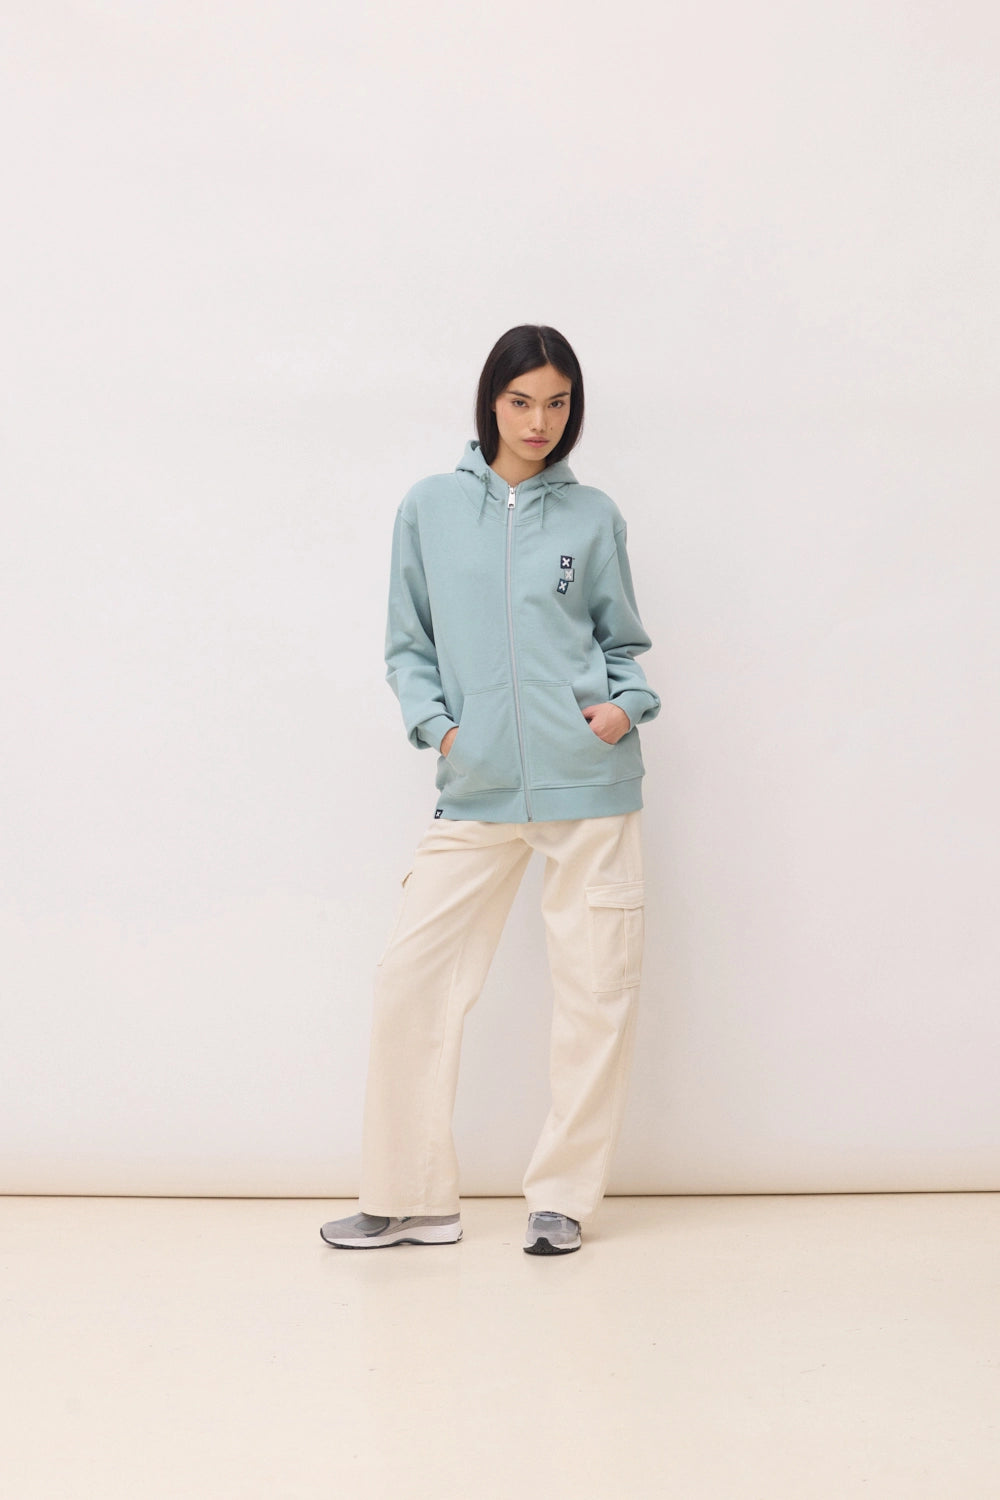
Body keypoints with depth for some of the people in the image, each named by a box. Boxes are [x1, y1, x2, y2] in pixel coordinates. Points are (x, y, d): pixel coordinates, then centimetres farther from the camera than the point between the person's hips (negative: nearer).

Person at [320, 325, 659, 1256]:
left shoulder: (592, 516, 7)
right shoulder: (430, 509, 8)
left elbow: (624, 642, 15)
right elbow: (407, 647, 11)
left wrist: (626, 703, -4)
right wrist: (435, 723, -5)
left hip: (590, 788, 0)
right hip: (475, 793, 0)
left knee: (596, 991, 3)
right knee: (412, 982, -2)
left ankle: (563, 1196, 18)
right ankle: (411, 1199, 12)